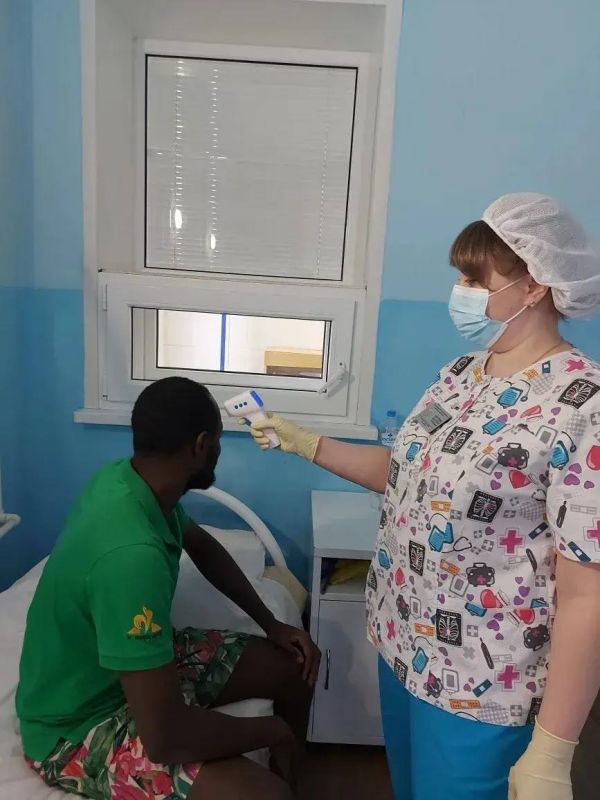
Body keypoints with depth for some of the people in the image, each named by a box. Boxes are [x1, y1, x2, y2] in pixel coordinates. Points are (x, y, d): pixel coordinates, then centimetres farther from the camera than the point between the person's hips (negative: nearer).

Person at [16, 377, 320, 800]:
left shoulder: (130, 477, -9)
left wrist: (271, 624, 4)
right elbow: (165, 736, -34)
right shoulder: (131, 553, -37)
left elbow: (202, 545, 11)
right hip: (79, 725, -8)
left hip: (135, 656, 9)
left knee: (294, 666, 10)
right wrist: (271, 731, -16)